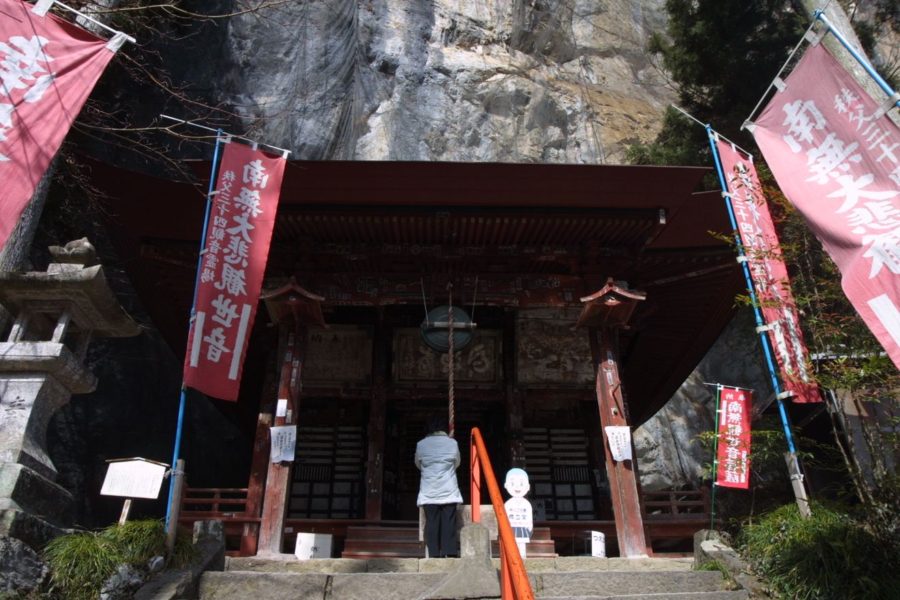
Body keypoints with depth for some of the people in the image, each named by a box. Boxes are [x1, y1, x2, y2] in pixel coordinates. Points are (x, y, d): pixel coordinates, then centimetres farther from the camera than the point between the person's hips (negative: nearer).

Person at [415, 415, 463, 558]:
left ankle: (434, 554, 2)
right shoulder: (452, 443, -1)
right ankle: (450, 552, 2)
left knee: (431, 522, 3)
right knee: (449, 522, 3)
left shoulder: (421, 444, -1)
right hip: (449, 491, 0)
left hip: (429, 492, 0)